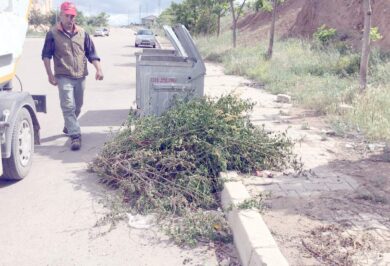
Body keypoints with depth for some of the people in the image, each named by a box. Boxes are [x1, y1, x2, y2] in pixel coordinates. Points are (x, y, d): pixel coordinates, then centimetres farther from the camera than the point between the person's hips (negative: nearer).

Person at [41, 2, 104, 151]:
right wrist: (50, 74, -7)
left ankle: (69, 127, 40)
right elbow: (46, 55, -1)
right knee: (68, 107, -11)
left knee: (77, 106, 16)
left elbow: (91, 53, 8)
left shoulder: (82, 33, 7)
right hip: (64, 77, -4)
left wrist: (98, 69, -5)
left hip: (80, 76, 4)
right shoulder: (53, 34, -3)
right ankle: (75, 135, -9)